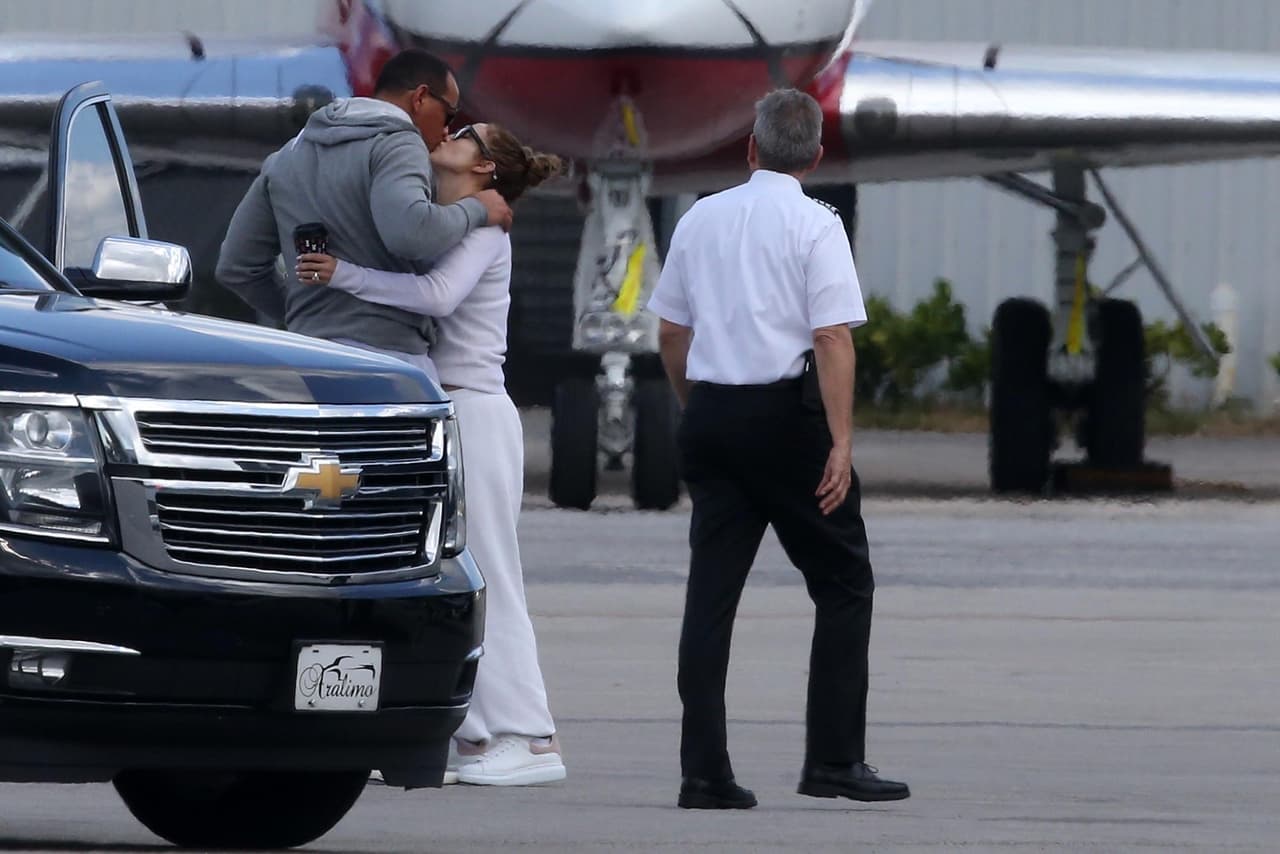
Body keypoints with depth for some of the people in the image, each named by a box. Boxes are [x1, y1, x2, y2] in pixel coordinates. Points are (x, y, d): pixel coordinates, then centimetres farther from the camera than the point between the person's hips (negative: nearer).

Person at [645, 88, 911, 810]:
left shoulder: (700, 219, 9)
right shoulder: (815, 224, -7)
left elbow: (672, 332, 14)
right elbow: (832, 338, -14)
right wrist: (841, 442, -15)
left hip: (710, 414, 5)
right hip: (786, 413, -5)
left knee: (712, 589, 4)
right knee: (843, 583, 6)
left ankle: (705, 772, -1)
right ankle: (834, 759, 1)